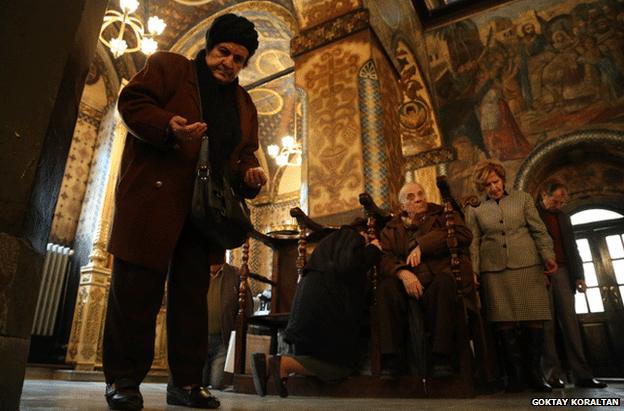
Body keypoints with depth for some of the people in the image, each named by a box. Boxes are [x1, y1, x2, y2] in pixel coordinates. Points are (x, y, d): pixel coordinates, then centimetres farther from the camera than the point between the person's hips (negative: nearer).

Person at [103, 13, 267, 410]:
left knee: (193, 293, 5)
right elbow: (132, 102, -3)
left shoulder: (244, 103, 20)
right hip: (154, 198, -4)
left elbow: (244, 153, 17)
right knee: (137, 286, -2)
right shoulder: (167, 66, 8)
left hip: (205, 208, 5)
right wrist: (169, 128, -21)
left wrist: (249, 174, -5)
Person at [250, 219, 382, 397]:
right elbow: (348, 265, -16)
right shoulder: (353, 237, 2)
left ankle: (270, 362, -4)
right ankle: (284, 363, -15)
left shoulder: (334, 239, 28)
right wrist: (373, 250, -1)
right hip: (325, 305, -9)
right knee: (343, 365, -1)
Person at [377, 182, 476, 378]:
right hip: (407, 282, 2)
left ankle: (442, 358, -28)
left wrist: (422, 245, -12)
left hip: (439, 279, -1)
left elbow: (464, 234, -4)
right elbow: (385, 257, 3)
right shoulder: (392, 228, 20)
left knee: (444, 282, -35)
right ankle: (391, 359, -24)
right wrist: (403, 273, -20)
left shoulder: (443, 215, 17)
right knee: (386, 287, -29)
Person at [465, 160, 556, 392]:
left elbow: (539, 230, 8)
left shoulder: (523, 199, 13)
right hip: (494, 269, 0)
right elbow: (474, 243, 7)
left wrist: (548, 255, -6)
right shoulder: (475, 209, 11)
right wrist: (474, 272, -2)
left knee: (535, 318, -1)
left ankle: (534, 371, 12)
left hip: (527, 265, 1)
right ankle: (515, 373, 7)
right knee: (505, 320, -2)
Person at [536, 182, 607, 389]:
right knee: (547, 324, -5)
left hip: (562, 272, 5)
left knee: (570, 322, 0)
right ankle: (553, 374, -3)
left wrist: (578, 275, 10)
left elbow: (572, 248, 19)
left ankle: (582, 374, 1)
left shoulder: (563, 217, 21)